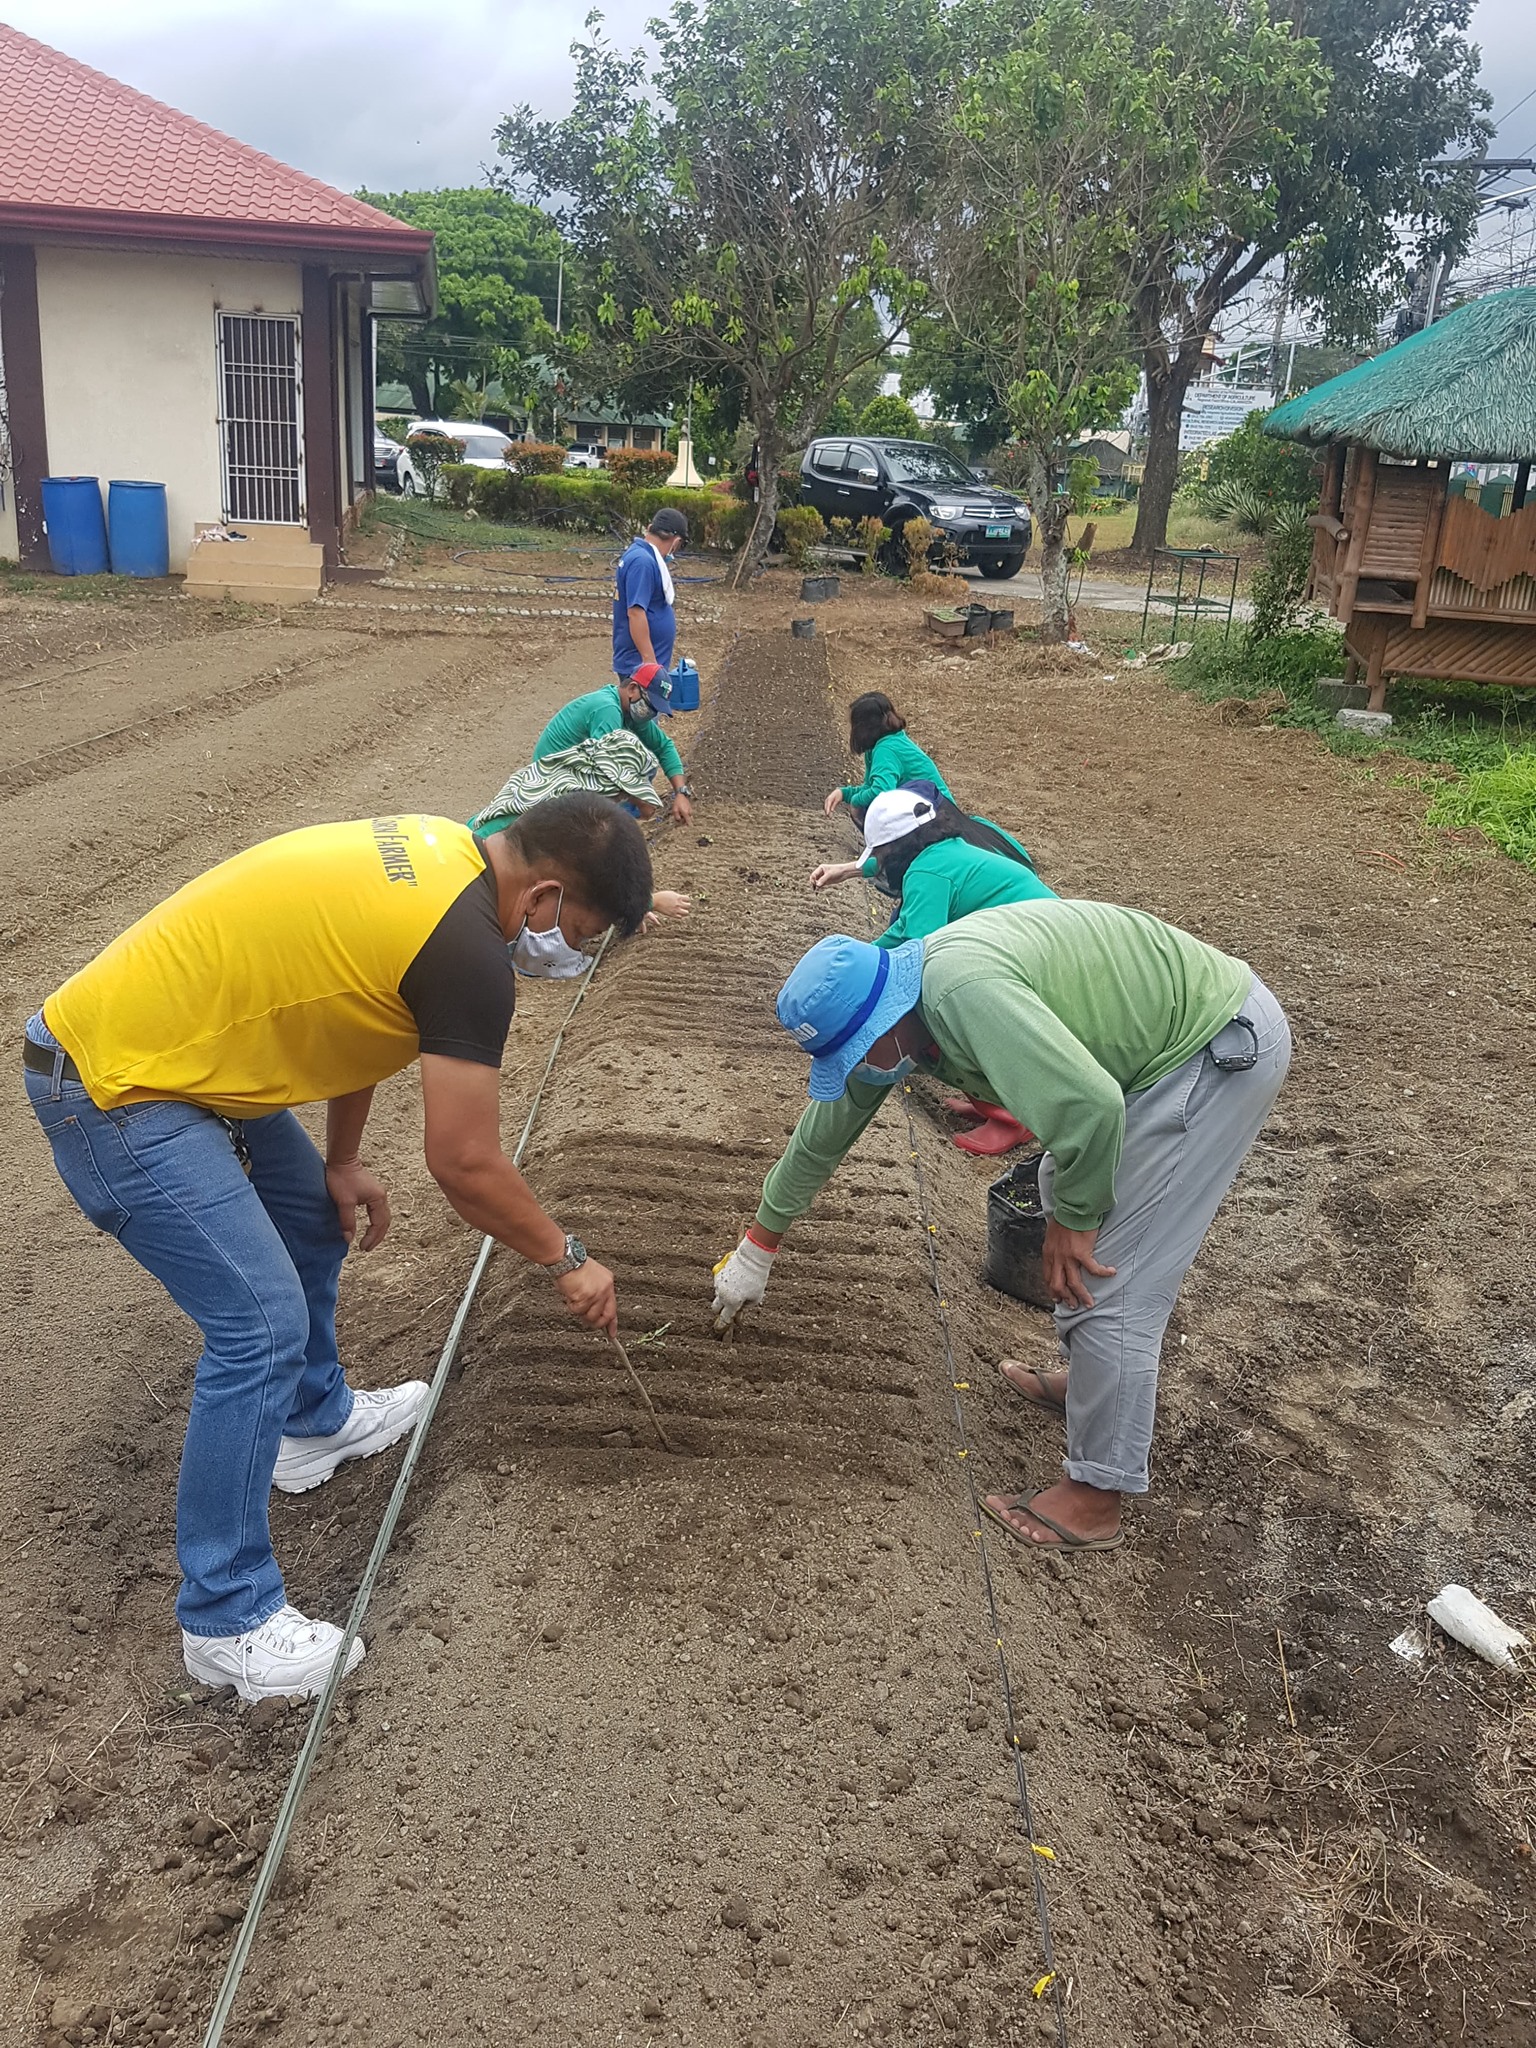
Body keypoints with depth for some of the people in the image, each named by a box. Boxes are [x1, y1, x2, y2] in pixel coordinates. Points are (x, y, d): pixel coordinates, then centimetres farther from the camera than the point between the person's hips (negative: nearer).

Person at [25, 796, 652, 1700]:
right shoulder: (467, 949, -25)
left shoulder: (440, 848, 2)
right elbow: (465, 1164, -19)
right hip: (114, 1092, -10)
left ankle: (317, 1420, 44)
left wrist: (343, 1163, 17)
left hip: (168, 1042, 10)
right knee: (264, 1325, -10)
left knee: (316, 1218, 23)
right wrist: (569, 1261, -3)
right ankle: (227, 1619, 4)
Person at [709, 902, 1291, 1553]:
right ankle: (1095, 1378, 40)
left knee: (1106, 1275, -7)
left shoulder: (962, 989, -30)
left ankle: (1095, 1498, 8)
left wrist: (1073, 1219, -14)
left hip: (1224, 1045, -10)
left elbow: (1089, 1104, -33)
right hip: (1178, 1030, 10)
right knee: (1063, 1185, 24)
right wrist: (758, 1244, 24)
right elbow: (826, 1126, 14)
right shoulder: (904, 1008, 2)